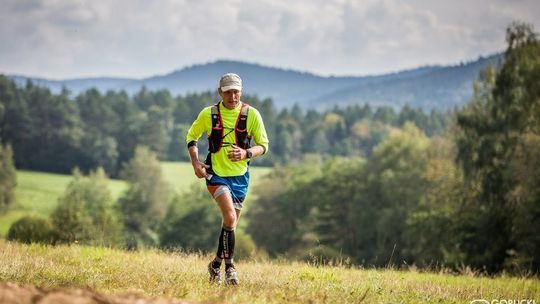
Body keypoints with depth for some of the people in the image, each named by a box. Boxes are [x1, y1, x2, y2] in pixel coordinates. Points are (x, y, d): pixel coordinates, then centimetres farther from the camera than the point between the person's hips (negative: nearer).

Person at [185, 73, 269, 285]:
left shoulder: (251, 114, -5)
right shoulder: (208, 114, -4)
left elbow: (263, 145, 0)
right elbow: (191, 137, 12)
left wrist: (246, 153, -20)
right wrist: (195, 162, -4)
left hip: (240, 176, 2)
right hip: (216, 174, -2)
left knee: (231, 223, 10)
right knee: (230, 217, -22)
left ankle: (216, 263, 29)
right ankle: (229, 266, -12)